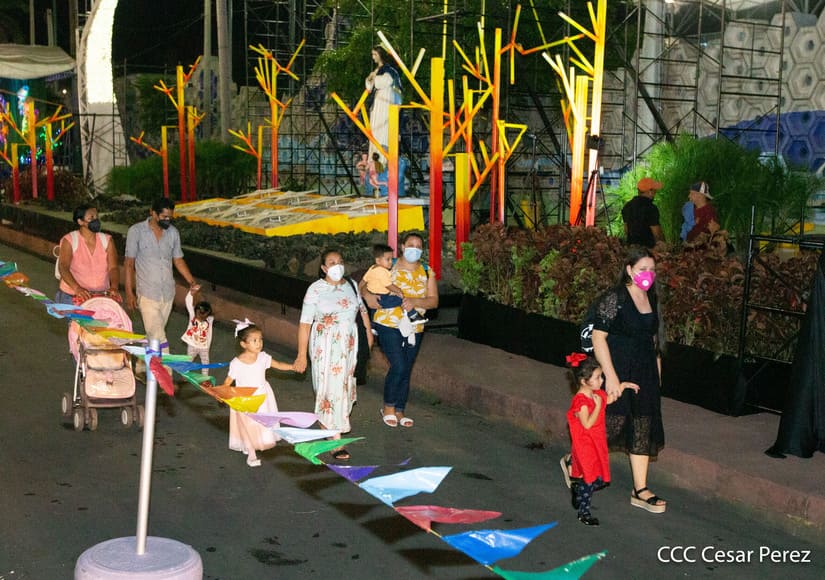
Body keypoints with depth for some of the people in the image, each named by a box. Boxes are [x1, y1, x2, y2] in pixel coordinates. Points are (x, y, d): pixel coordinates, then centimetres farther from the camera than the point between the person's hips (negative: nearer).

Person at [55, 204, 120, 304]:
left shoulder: (107, 240, 8)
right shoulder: (69, 240, -1)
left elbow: (113, 267, -1)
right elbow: (63, 267, -13)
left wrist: (114, 287, -22)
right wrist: (77, 288, -30)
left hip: (103, 294, 3)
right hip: (73, 294, -3)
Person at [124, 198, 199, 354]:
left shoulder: (173, 232, 3)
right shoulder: (136, 231, -9)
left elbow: (178, 260, 12)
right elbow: (129, 263, -5)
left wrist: (192, 282, -1)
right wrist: (129, 293, -8)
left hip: (168, 293, 4)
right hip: (147, 294, -4)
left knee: (155, 334, 13)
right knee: (158, 337, -10)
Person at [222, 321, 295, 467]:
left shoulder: (263, 357, -7)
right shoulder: (236, 363, -16)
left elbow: (278, 365, -2)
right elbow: (228, 380, -8)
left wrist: (293, 366, -16)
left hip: (262, 397, 4)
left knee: (263, 423, 10)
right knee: (248, 426, 1)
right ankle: (251, 454, 14)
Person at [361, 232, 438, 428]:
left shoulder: (426, 272, 6)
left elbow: (434, 301, -3)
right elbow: (363, 283, 2)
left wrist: (415, 302, -21)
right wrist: (368, 295, -20)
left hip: (414, 328, 4)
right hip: (389, 324, -4)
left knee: (406, 370, 9)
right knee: (399, 366, -14)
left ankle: (399, 411, 22)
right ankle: (388, 407, 6)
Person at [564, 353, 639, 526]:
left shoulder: (596, 394, 4)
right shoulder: (580, 401, -23)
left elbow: (610, 399, 25)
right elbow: (587, 424, -27)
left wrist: (622, 386, 15)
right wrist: (598, 406, -25)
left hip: (597, 443, 9)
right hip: (585, 445, -8)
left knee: (600, 480, 13)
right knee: (590, 480, 0)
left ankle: (577, 487, 37)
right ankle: (583, 513, 13)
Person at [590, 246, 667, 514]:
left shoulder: (651, 299, 9)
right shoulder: (614, 299, -13)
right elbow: (598, 337, -17)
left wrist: (657, 371, 14)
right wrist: (610, 376, -21)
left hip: (645, 374, 7)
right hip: (618, 371, -7)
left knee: (643, 429, 8)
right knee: (612, 423, -2)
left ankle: (640, 491, 15)